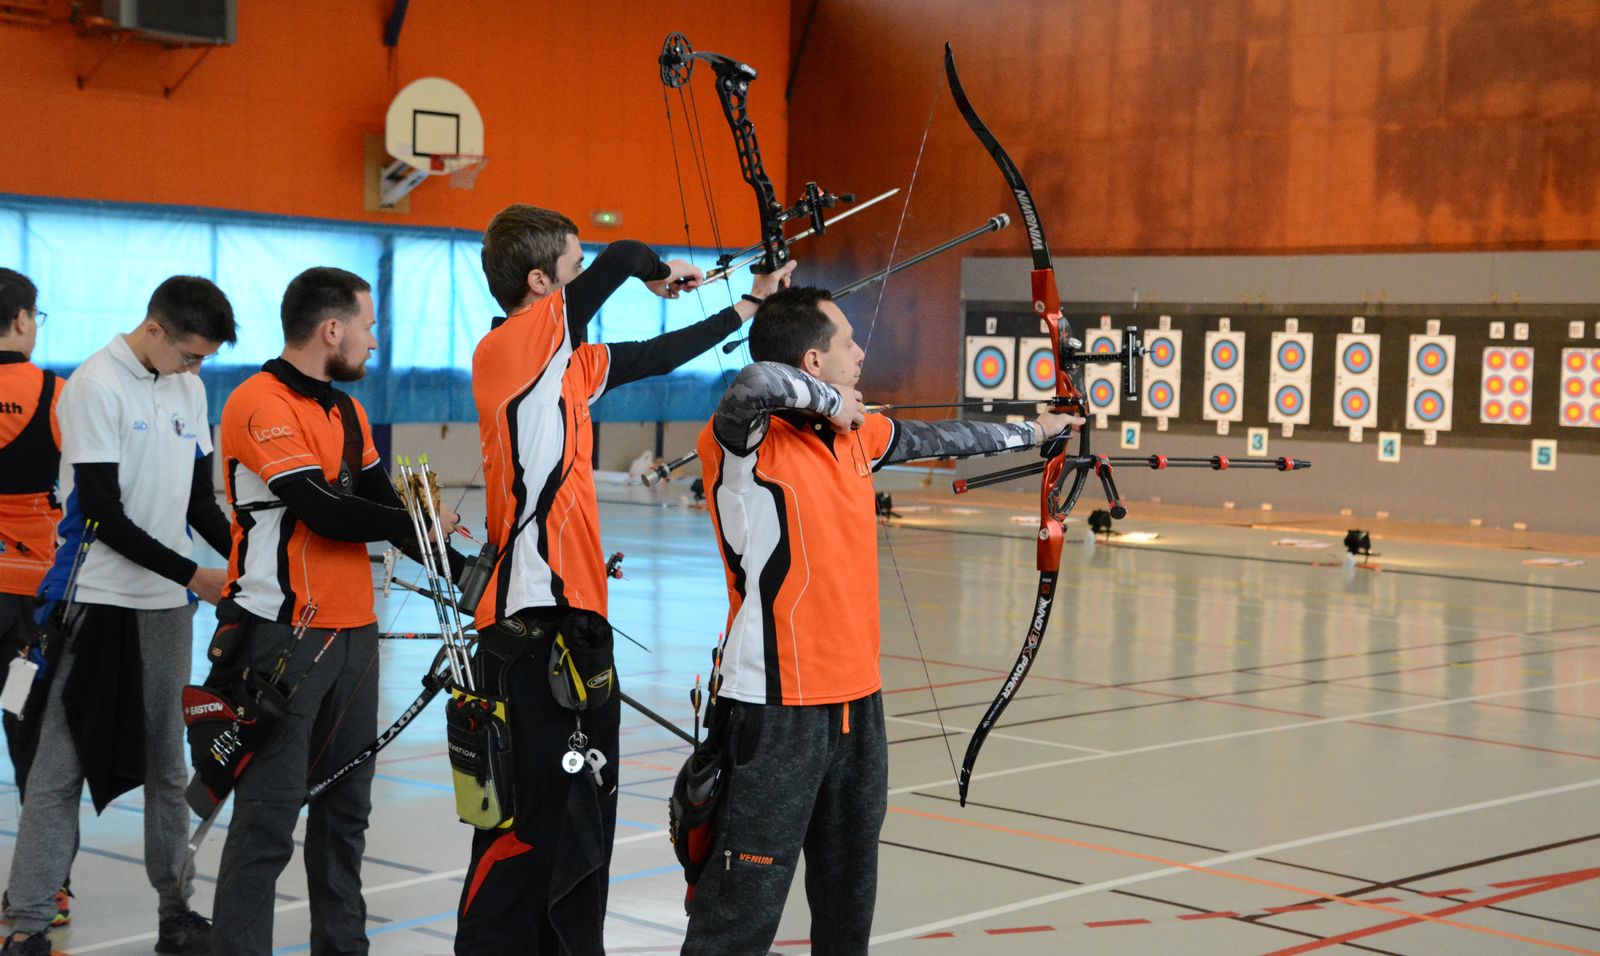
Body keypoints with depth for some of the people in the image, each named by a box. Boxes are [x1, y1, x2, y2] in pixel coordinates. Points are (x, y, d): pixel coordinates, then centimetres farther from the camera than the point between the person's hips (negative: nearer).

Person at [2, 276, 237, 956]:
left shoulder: (187, 389, 10)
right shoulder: (96, 385, -12)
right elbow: (103, 515, -16)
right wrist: (191, 575, -15)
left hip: (167, 605, 7)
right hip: (97, 601, -7)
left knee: (166, 764, 12)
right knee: (61, 767, -4)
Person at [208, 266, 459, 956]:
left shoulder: (348, 411, 16)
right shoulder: (259, 404, -13)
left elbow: (384, 505, 13)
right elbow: (324, 513, -19)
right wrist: (420, 524, -6)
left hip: (353, 632, 8)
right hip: (283, 634, -8)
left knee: (346, 804, 14)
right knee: (269, 814, -6)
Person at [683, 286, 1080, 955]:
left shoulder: (855, 434, 9)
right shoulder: (747, 442, -16)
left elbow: (938, 440, 26)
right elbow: (757, 383, -38)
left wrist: (1031, 432, 38)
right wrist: (829, 399, -19)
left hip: (857, 699, 8)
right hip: (777, 708, -8)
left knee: (849, 897, 19)